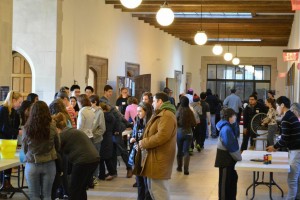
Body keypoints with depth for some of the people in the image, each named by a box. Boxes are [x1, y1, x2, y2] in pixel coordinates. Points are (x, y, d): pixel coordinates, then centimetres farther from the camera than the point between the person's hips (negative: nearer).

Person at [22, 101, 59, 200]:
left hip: (32, 165, -1)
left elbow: (24, 149, 2)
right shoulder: (52, 128, -10)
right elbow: (57, 146, 5)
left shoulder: (27, 129, -11)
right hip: (49, 165, 1)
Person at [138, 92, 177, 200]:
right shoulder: (160, 114, 20)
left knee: (159, 190, -8)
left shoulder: (167, 116, -16)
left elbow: (161, 136, -26)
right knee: (152, 188, 17)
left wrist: (144, 143, -14)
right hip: (154, 156, 11)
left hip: (159, 158, -11)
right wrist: (144, 142, 5)